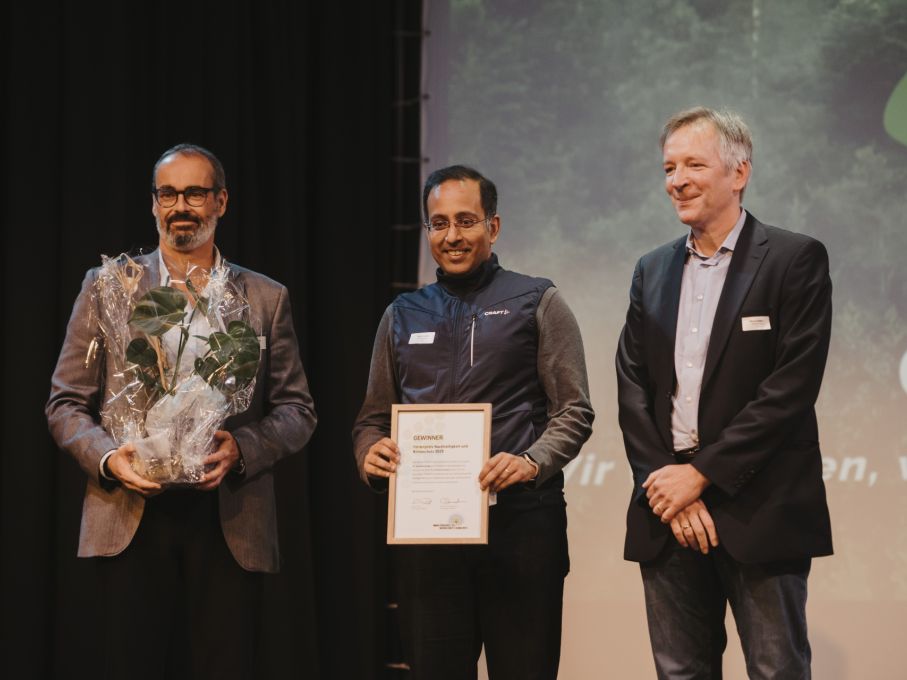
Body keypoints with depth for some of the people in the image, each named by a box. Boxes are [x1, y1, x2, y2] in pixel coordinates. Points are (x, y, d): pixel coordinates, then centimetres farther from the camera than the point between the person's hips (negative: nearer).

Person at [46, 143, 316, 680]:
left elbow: (296, 410, 9)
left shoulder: (267, 299, 12)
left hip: (230, 526, 1)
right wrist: (106, 457, -10)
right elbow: (67, 404, 9)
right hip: (132, 517, 0)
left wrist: (243, 448, -11)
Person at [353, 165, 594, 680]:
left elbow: (574, 411, 0)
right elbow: (374, 417, 19)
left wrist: (532, 461, -18)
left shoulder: (538, 303, 5)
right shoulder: (403, 316, 16)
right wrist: (370, 454, -4)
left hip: (520, 521, -3)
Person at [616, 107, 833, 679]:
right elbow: (633, 390, 9)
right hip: (669, 512, 5)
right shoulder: (653, 271, 15)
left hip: (760, 513, -5)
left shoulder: (797, 260, -3)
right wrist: (667, 484, -5)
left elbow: (792, 387, -11)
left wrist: (701, 474, -13)